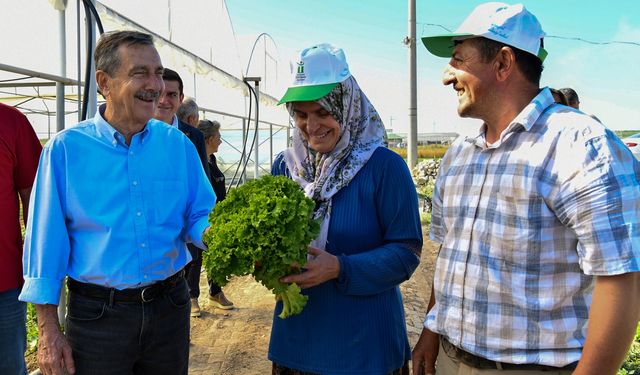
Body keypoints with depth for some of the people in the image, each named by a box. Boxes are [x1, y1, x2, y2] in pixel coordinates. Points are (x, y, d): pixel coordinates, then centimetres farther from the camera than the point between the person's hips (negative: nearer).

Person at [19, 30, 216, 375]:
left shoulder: (177, 144, 0)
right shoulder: (65, 148, -7)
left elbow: (199, 215, 3)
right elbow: (45, 240, -4)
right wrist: (48, 329, -6)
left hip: (169, 306, 3)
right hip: (97, 316, -2)